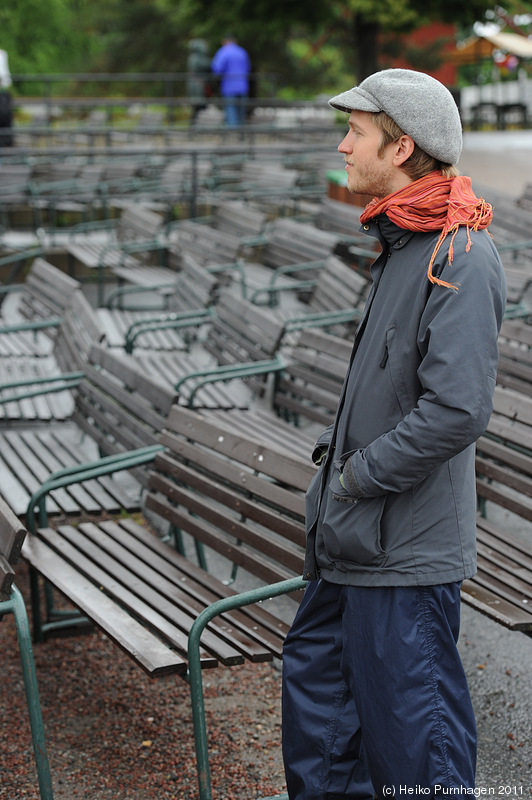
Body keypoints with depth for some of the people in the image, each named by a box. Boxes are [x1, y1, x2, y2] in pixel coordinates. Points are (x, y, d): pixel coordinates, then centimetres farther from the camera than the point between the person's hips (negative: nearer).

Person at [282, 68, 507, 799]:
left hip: (406, 550, -10)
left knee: (413, 731, 4)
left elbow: (457, 410, -27)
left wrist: (357, 476, -17)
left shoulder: (459, 258, -20)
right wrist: (336, 457, 11)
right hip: (353, 539, 10)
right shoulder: (402, 243, 12)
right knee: (315, 679, 21)